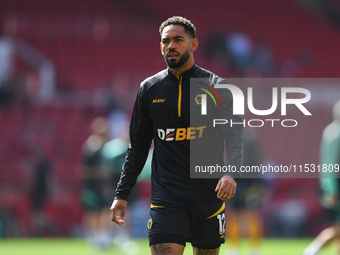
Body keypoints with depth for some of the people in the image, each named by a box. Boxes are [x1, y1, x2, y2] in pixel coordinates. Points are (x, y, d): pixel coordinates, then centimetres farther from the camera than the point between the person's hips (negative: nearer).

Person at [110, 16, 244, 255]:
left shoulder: (216, 87, 0)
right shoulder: (149, 89, 8)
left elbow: (233, 133, -12)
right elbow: (138, 146, 15)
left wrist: (231, 173, -31)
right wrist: (122, 193, 10)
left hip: (208, 196, -1)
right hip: (166, 197, 1)